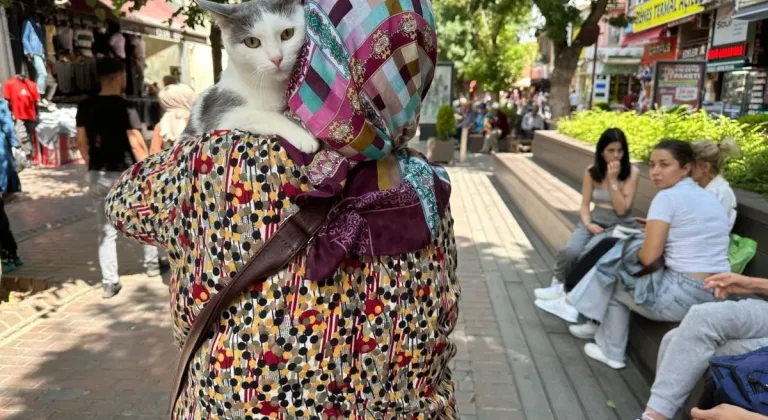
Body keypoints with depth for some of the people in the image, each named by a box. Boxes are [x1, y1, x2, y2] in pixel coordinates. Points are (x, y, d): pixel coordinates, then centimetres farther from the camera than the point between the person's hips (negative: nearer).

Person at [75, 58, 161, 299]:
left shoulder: (85, 107, 3)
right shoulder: (124, 107, -14)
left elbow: (82, 142, 7)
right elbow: (137, 145, -18)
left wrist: (93, 166, 19)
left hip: (98, 175, 5)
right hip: (125, 174, -4)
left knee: (106, 230, 11)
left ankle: (109, 283, 11)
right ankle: (152, 263, 31)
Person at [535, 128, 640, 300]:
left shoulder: (632, 172, -7)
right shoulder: (591, 171, 3)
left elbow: (621, 209, -12)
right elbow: (585, 204, 4)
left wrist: (613, 180, -17)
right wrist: (588, 224, -16)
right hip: (595, 220, 2)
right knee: (569, 251, -29)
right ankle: (558, 285, -2)